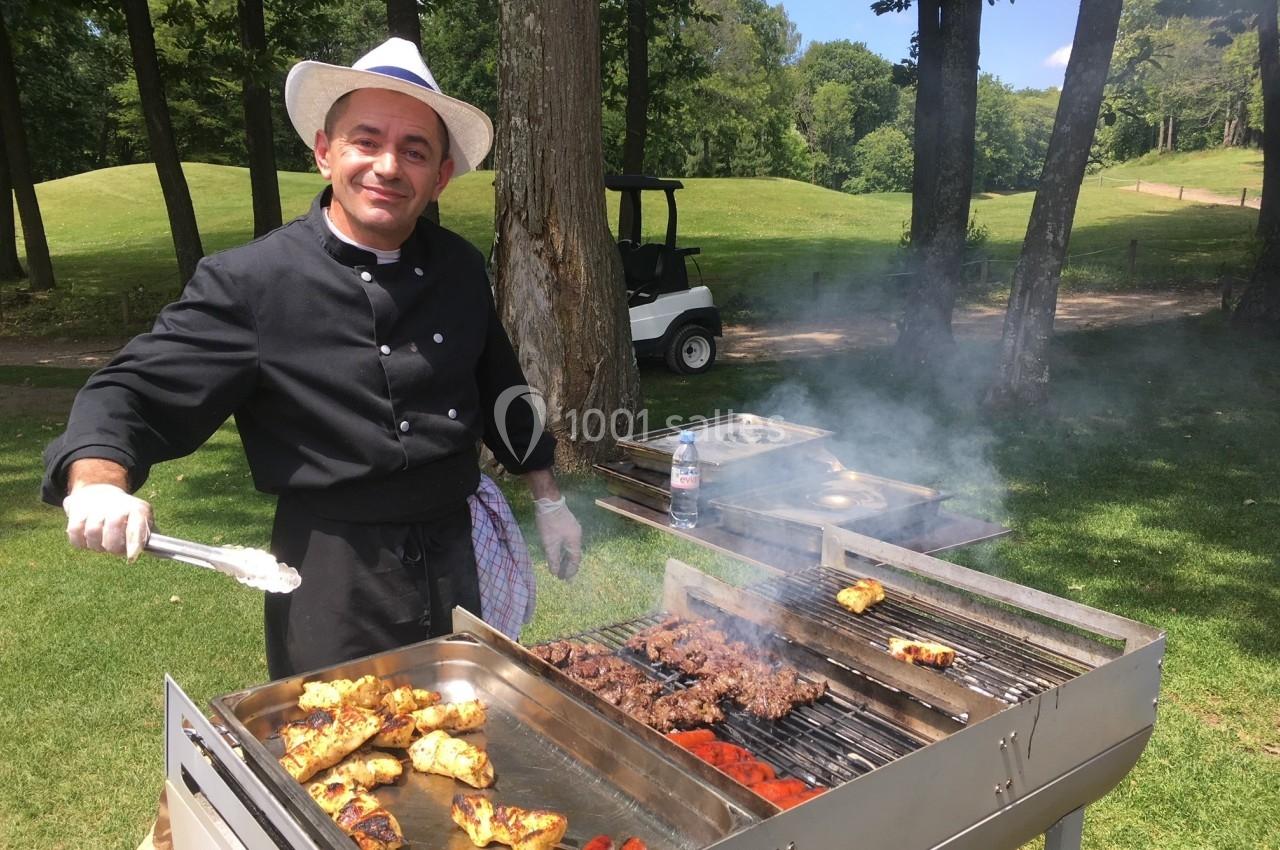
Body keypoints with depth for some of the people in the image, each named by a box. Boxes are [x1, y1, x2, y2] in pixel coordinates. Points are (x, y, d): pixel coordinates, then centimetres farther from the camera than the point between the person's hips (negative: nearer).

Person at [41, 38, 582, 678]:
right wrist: (96, 482, -31)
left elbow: (498, 387, 13)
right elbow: (135, 392, -11)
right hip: (332, 582, -5)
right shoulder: (249, 282, -13)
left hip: (453, 562, 5)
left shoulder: (460, 269, 1)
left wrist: (548, 499, 16)